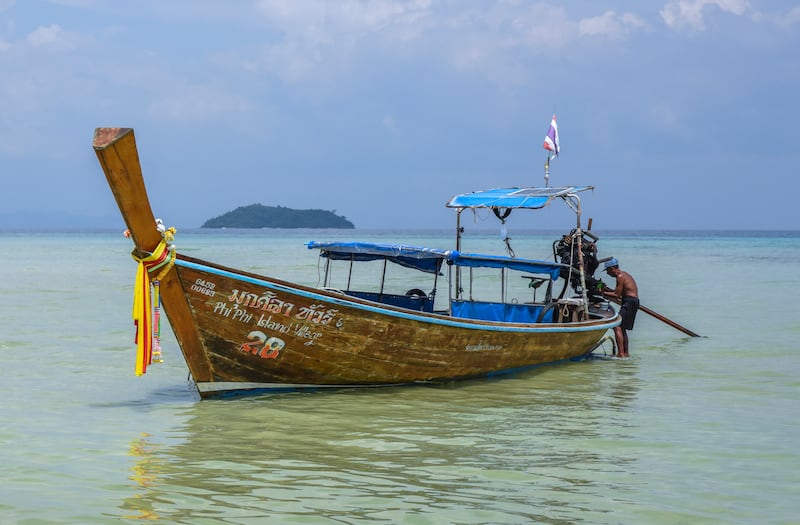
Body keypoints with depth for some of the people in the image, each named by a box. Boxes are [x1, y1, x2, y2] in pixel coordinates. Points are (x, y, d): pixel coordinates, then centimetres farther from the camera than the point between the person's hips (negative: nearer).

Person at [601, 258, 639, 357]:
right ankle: (626, 353, 23)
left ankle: (621, 353, -21)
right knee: (622, 328, 18)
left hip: (629, 302, -10)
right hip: (633, 302, 10)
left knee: (617, 327, -14)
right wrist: (607, 289, 16)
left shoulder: (620, 276, -11)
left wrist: (604, 293, -5)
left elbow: (617, 295, -13)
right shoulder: (624, 274, 20)